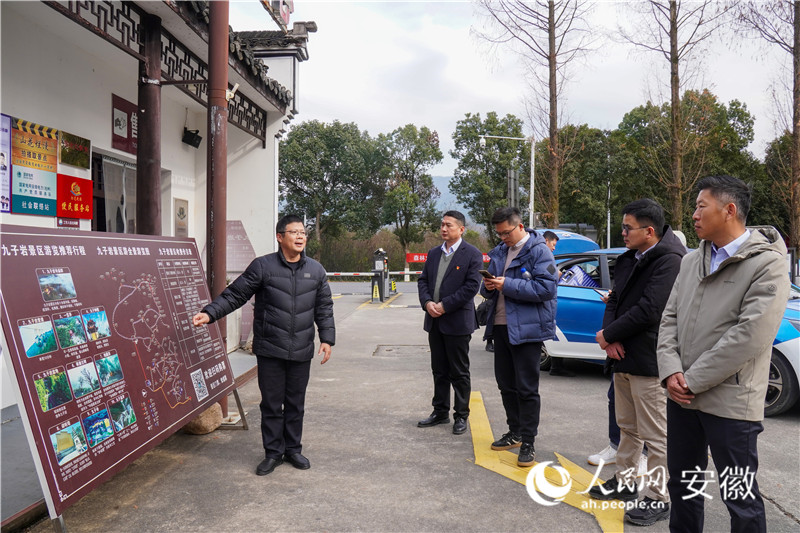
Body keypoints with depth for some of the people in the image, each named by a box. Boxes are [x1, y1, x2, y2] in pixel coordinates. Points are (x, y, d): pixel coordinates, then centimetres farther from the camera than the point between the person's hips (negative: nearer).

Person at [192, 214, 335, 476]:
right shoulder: (262, 266, -4)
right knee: (271, 404, 7)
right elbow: (235, 295, -4)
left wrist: (326, 338, 3)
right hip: (270, 350, -2)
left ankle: (293, 449, 30)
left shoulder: (316, 270, 6)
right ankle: (273, 452, 23)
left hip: (301, 352, 3)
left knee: (296, 403, 13)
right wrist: (209, 313, -16)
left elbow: (324, 308, 11)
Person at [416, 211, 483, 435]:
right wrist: (427, 303, -7)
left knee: (459, 372, 4)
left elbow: (472, 286, -14)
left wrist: (445, 305, -17)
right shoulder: (434, 253, 13)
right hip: (435, 321, 6)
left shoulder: (472, 254, -7)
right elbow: (423, 280, 12)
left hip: (458, 321, -6)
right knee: (439, 370, 15)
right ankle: (440, 412, 26)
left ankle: (461, 416, 16)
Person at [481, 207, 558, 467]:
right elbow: (488, 289, 19)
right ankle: (515, 433, 32)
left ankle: (528, 443, 10)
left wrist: (507, 285, -21)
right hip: (501, 326, 8)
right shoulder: (498, 252, 13)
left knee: (526, 388, 0)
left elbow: (546, 288, -21)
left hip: (526, 328, -8)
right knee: (506, 384, 16)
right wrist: (488, 287, -6)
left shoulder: (538, 251, -10)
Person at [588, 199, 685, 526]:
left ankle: (658, 499, 14)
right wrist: (610, 336, -6)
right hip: (623, 357, 9)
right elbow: (615, 299, 13)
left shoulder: (669, 260, -17)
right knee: (628, 428, 20)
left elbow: (649, 311, -23)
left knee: (655, 436, 2)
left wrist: (608, 334, -12)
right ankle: (625, 481, 34)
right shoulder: (628, 259, 12)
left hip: (649, 363, -9)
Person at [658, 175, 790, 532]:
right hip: (681, 397, 6)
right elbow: (669, 319, 8)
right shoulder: (692, 262, 10)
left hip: (730, 402, -6)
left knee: (741, 500, 7)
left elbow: (750, 337, -19)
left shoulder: (767, 264, -11)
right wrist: (671, 372, -8)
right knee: (683, 486, 19)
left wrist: (692, 380, -16)